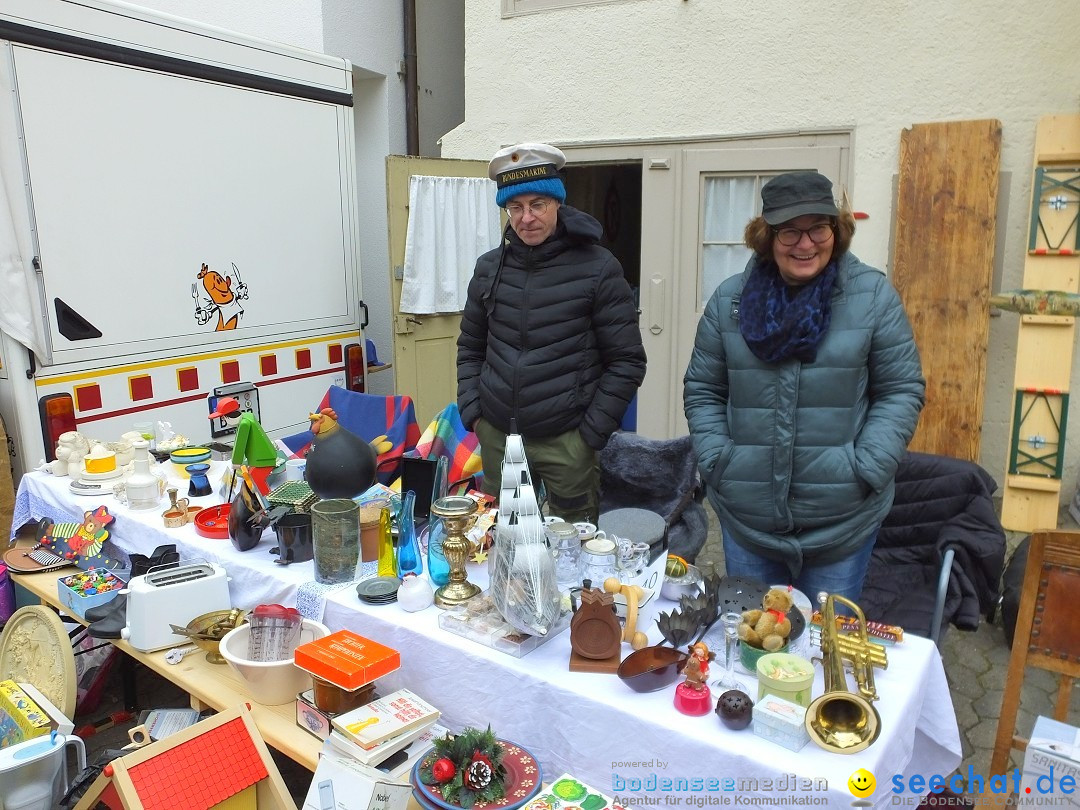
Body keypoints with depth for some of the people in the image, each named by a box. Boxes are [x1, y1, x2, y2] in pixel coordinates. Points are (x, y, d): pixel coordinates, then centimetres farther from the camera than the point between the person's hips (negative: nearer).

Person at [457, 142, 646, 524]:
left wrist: (592, 432, -9)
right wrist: (471, 411, 4)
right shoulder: (489, 267, 5)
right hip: (496, 436, 4)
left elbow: (627, 361, -6)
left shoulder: (598, 268, -7)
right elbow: (470, 347, 15)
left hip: (567, 440, -3)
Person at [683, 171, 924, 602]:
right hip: (746, 517, 2)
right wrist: (716, 461, -5)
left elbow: (902, 390, -2)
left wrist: (866, 470, -11)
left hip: (842, 521, -1)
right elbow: (702, 390, 6)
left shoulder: (874, 296, -4)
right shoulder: (729, 299, 1)